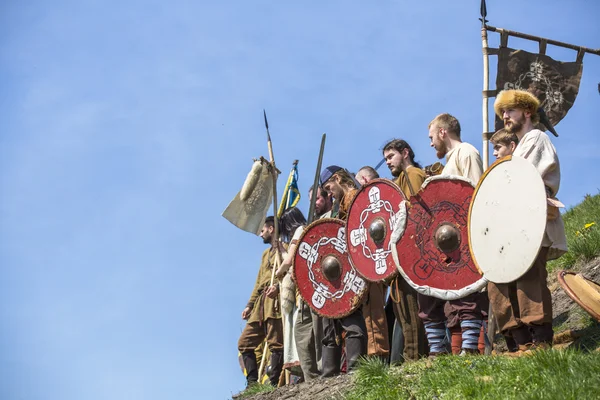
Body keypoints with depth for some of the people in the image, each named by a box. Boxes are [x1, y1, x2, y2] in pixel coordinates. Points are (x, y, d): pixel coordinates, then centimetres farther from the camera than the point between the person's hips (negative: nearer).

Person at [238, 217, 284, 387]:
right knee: (245, 342, 4)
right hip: (260, 305, 10)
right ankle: (252, 382, 1)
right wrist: (250, 305, 20)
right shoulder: (266, 253, 30)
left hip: (275, 302, -10)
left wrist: (279, 285, -26)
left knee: (275, 344, -12)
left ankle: (273, 384, -14)